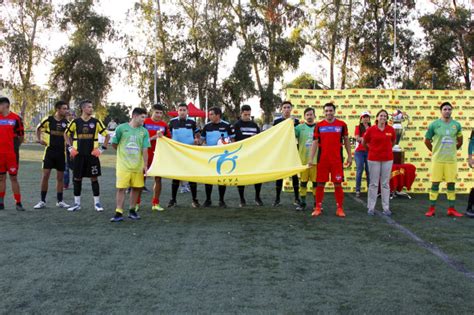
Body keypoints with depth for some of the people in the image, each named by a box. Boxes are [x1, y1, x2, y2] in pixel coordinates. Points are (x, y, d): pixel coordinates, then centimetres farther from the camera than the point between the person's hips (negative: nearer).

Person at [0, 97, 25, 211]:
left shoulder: (16, 118, -2)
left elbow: (21, 136, 2)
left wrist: (14, 146, 3)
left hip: (12, 153, -3)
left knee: (13, 177, -1)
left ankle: (18, 203, 5)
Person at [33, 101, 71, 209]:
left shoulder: (67, 122, 2)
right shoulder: (48, 120, -4)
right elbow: (38, 129, 12)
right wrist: (39, 139, -1)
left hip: (61, 152, 2)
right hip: (50, 151, -2)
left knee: (60, 177, 6)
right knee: (45, 175, -3)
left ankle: (60, 201, 16)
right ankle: (42, 201, 7)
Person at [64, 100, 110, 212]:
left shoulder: (96, 122, -1)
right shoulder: (75, 122, 1)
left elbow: (107, 135, 5)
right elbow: (66, 134, 14)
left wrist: (102, 149, 0)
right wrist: (70, 148, 6)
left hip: (92, 155, -1)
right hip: (78, 155, 1)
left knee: (94, 178, 1)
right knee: (77, 178, 5)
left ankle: (97, 203, 8)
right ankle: (77, 203, 15)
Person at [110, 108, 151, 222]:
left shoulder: (144, 131, 4)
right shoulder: (121, 128, -3)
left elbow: (145, 150, 2)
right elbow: (114, 144, 6)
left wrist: (145, 165, -3)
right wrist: (123, 152, 11)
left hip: (138, 165, 3)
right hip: (123, 165, -3)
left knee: (136, 187, 6)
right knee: (121, 188, -4)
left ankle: (132, 210, 21)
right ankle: (119, 213, 0)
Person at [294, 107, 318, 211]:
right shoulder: (300, 127, 4)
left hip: (316, 160, 0)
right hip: (303, 160, 0)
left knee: (316, 182, 4)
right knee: (303, 182, 4)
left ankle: (317, 203, 14)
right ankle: (302, 203, 13)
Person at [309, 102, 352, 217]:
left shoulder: (342, 124, 3)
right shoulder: (319, 125, 4)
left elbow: (346, 141, 10)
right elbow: (315, 142, 4)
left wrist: (349, 156, 8)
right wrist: (311, 158, -1)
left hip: (337, 160, -1)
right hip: (322, 160, 1)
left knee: (338, 183, 1)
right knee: (320, 184, 4)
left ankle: (340, 208, 11)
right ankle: (318, 207, 15)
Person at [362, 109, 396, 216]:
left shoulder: (391, 130, -2)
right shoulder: (371, 130, -7)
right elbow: (364, 142, 8)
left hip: (387, 159, 2)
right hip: (374, 159, -1)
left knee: (385, 184, 6)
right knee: (373, 184, 4)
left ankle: (386, 208, 13)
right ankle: (371, 207, 11)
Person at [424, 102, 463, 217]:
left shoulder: (456, 125, 4)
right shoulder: (434, 124, -4)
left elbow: (460, 141, 19)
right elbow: (427, 141, 6)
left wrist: (452, 150, 15)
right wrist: (435, 151, 9)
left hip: (451, 159, 2)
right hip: (437, 159, -2)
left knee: (451, 183, 5)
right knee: (435, 183, 1)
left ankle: (451, 209, 14)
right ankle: (432, 208, 8)